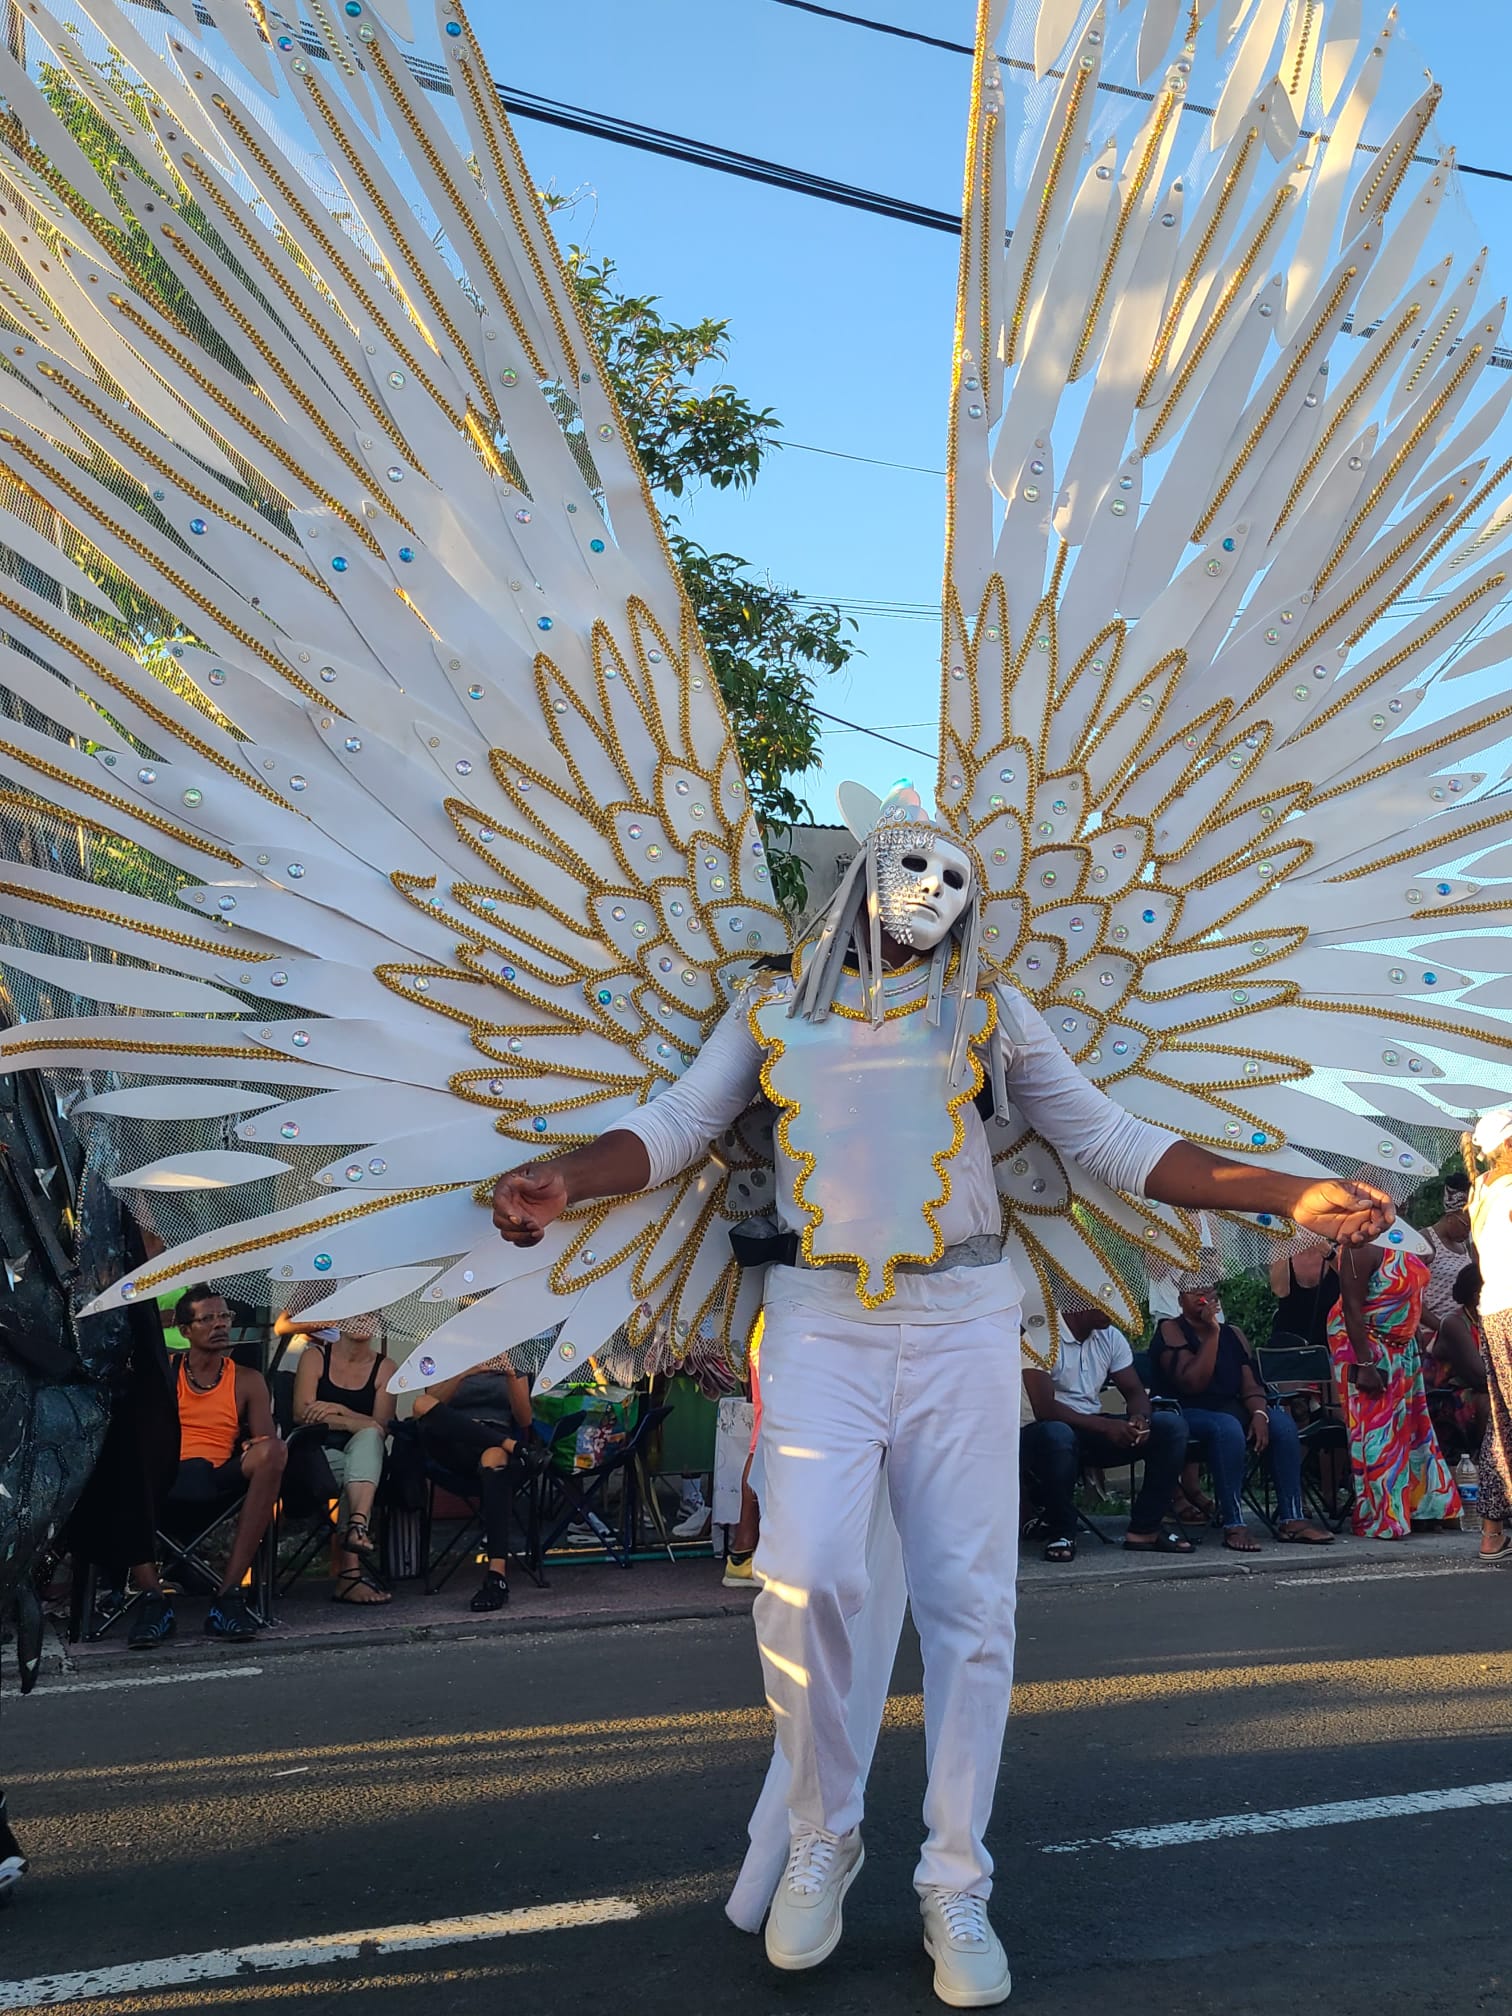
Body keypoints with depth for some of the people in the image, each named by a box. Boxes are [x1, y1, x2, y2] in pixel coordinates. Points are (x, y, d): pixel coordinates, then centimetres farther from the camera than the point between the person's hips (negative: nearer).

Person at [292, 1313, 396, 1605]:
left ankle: (357, 1525, -56)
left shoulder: (384, 1367, 11)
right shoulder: (315, 1356, 8)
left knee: (369, 1438, -34)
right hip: (319, 1453, -2)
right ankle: (352, 1571, -46)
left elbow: (382, 1427, -3)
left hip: (367, 1458, 2)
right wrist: (358, 1423, -18)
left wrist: (337, 1410, -18)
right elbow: (302, 1414, -7)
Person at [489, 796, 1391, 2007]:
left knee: (970, 1605, 0)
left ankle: (956, 1887, 14)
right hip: (820, 1324, -1)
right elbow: (675, 1125, 7)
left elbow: (1111, 1141, 10)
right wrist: (564, 1178, -13)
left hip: (959, 1324, 1)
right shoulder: (776, 1007, 12)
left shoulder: (988, 1013, 12)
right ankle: (820, 1838, 10)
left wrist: (1286, 1195, 1)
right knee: (810, 1580, -15)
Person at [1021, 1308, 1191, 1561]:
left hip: (1094, 1428, 7)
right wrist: (1106, 1426, -30)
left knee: (1171, 1424, -11)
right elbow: (1044, 1408, -24)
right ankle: (1061, 1532, -19)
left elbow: (1135, 1392, 8)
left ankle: (1144, 1528, -7)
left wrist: (1140, 1418, -17)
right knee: (1057, 1435, -43)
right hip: (1045, 1432, -7)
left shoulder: (1111, 1337, 7)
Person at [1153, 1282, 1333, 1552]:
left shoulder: (1233, 1334, 14)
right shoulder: (1171, 1330, -5)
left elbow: (1250, 1384, 6)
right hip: (1185, 1414, -6)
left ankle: (1290, 1520, -18)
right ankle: (1233, 1526, -35)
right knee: (1227, 1427, -36)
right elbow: (1192, 1383, -18)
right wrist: (1212, 1334, -18)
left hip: (1231, 1410, 7)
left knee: (1282, 1423, -17)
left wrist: (1259, 1413, -15)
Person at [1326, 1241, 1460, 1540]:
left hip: (1401, 1347, 9)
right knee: (1374, 1430, -6)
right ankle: (1378, 1521, 1)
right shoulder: (1364, 1249, -22)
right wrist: (1364, 1364, -27)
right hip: (1364, 1344, -9)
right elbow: (1352, 1308, -24)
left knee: (1411, 1426, 14)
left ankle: (1418, 1507, 25)